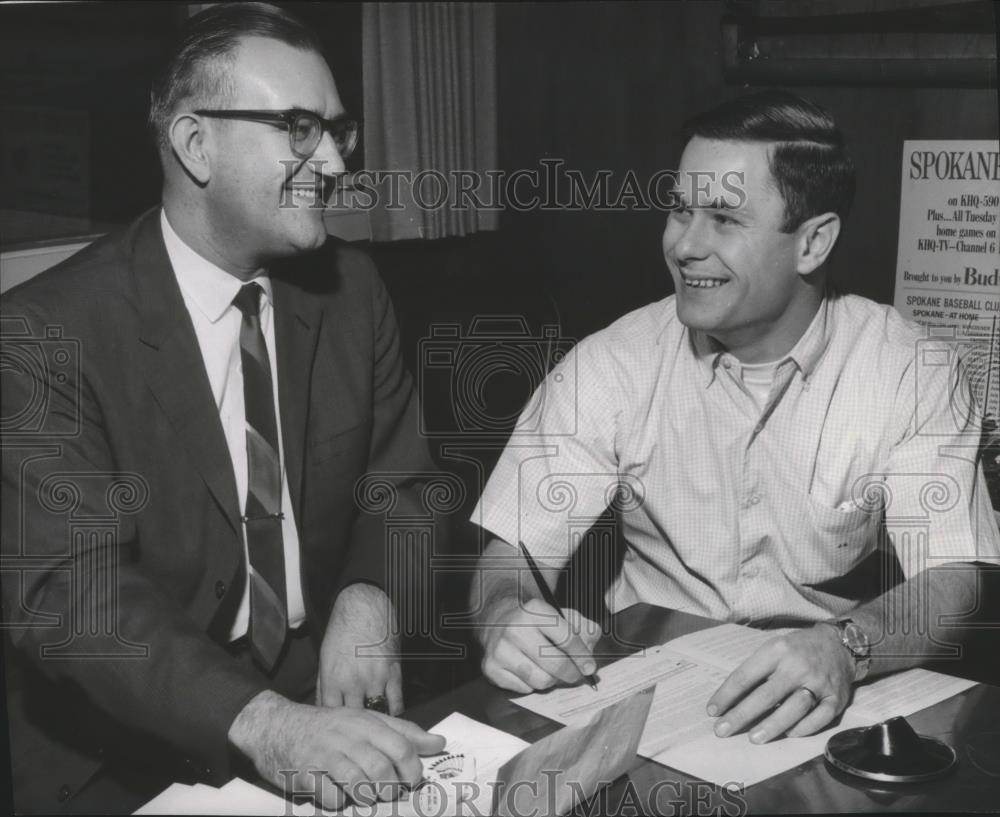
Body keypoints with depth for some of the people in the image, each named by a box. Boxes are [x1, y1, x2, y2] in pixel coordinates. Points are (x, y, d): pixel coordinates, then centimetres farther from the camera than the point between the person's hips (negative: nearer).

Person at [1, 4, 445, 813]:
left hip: (323, 705, 4)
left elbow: (400, 486, 8)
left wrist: (368, 597, -12)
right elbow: (68, 593, -20)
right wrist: (259, 721, -34)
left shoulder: (352, 288, 2)